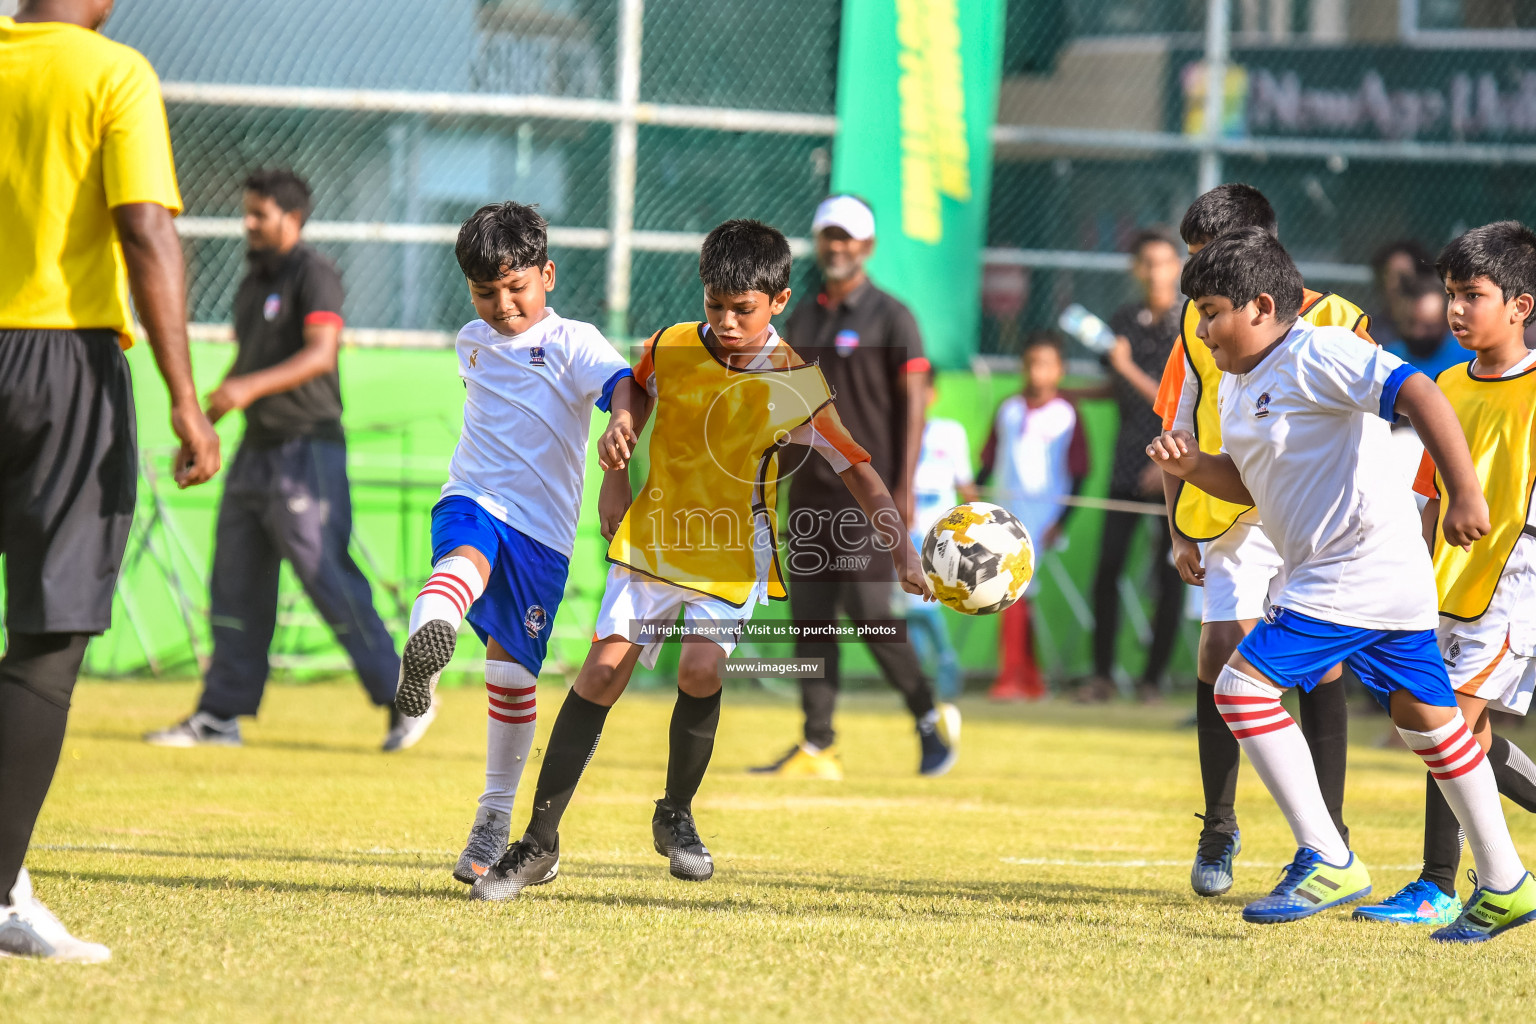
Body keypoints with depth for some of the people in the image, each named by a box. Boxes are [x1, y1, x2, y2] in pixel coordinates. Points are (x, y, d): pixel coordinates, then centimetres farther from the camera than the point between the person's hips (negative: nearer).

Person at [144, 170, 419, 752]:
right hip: (257, 450, 9)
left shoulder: (314, 276, -10)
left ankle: (403, 697, -3)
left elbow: (320, 354, -23)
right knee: (235, 583, 7)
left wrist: (252, 387, -34)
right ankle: (220, 714, 11)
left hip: (306, 450, -9)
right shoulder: (253, 283, 16)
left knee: (326, 575, -11)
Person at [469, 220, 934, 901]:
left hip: (734, 553, -2)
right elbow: (637, 386, 20)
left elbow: (859, 471, -10)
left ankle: (676, 817, 4)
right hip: (655, 536, 2)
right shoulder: (671, 348, -5)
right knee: (604, 668, -9)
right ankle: (539, 844, -4)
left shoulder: (796, 385, -13)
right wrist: (620, 426, -1)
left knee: (701, 668, -23)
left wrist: (902, 551, -20)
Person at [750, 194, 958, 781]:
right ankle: (817, 748, 3)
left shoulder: (889, 317, -3)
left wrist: (903, 488, -15)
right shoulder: (801, 319, 15)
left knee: (868, 610, -13)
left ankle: (930, 718, 5)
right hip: (809, 491, 6)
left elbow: (913, 402, -7)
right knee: (810, 617, 1)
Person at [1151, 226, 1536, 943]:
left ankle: (1326, 860, -12)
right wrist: (1194, 468, 6)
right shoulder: (1239, 383, 15)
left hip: (1354, 572, -10)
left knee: (1244, 686, -13)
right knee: (1428, 719, 14)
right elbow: (1247, 482, 26)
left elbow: (1418, 393, -23)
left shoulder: (1317, 354, -14)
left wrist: (1464, 492, -29)